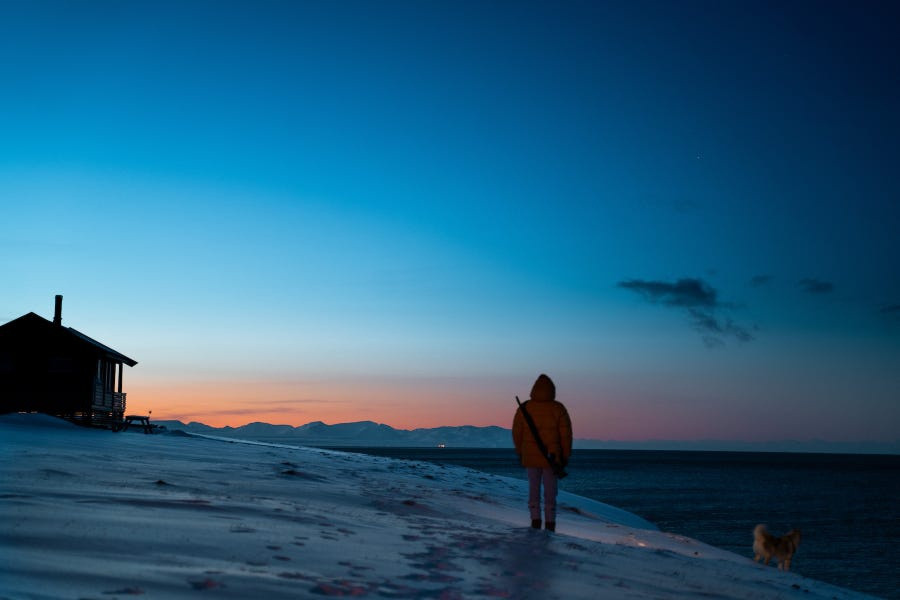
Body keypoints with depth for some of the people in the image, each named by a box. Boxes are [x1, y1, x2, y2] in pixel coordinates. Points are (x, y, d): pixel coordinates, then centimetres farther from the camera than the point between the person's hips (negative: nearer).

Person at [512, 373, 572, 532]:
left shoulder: (524, 408, -7)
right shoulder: (558, 409, -11)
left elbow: (517, 432, 0)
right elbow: (566, 434, -8)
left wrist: (520, 452, 15)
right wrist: (565, 455, 4)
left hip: (530, 456, 1)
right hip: (552, 457, -1)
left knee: (534, 489, 15)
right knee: (550, 490, 9)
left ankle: (535, 520, 11)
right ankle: (550, 524, 11)